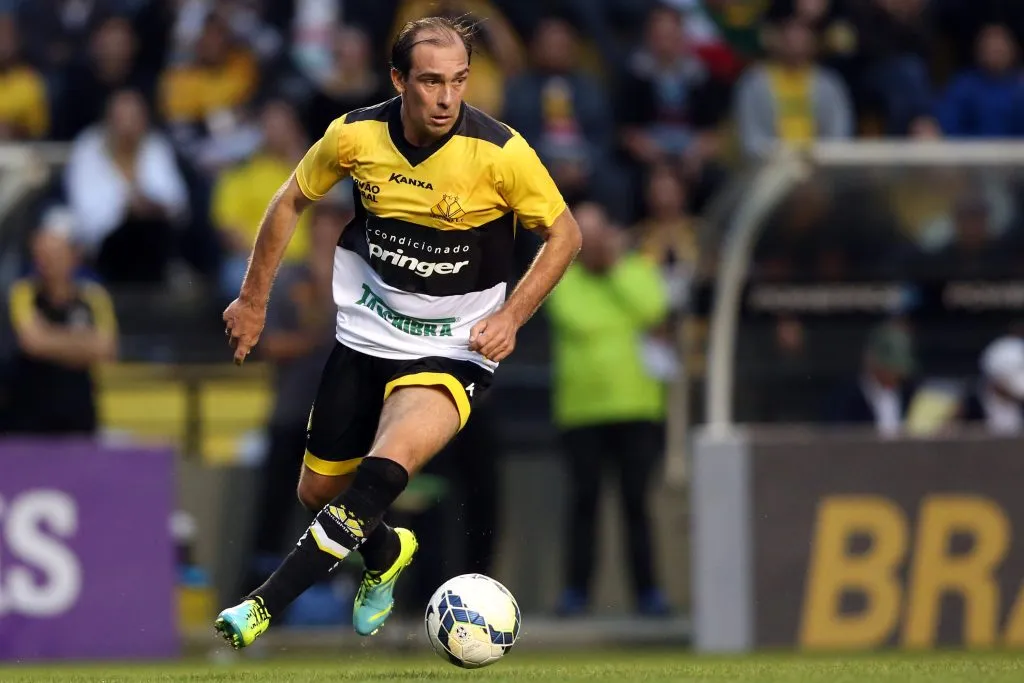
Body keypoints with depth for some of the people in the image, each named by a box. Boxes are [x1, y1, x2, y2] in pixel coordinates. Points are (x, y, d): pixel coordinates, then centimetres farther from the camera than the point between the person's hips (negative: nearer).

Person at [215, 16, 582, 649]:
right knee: (318, 490, 12)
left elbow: (565, 233, -3)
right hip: (365, 333, 4)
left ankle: (265, 605, -27)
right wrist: (254, 299, 12)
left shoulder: (501, 152, -18)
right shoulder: (355, 135, -10)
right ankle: (386, 553, 48)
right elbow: (292, 202, 9)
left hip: (454, 349, -4)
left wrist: (511, 316, -13)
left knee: (388, 465, -30)